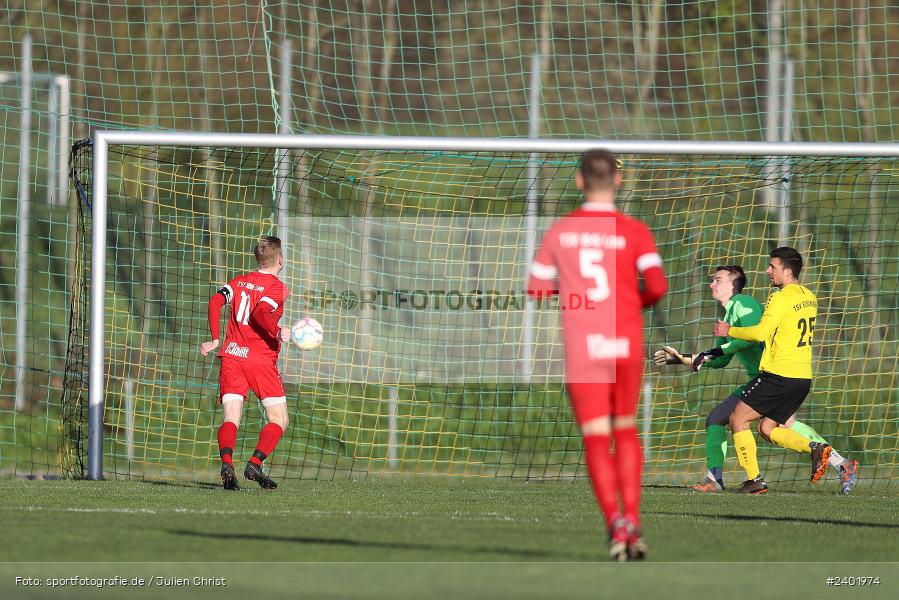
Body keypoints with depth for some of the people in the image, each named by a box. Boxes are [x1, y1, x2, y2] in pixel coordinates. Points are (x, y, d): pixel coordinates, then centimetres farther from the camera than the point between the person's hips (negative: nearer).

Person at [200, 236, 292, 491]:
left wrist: (215, 340, 4)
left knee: (230, 419, -2)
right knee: (278, 420, 5)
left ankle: (226, 464, -27)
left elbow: (216, 301, 0)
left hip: (231, 356, 4)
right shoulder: (277, 287, -3)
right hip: (261, 360, -4)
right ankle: (255, 464, -14)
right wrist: (277, 333, -22)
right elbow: (261, 313, -20)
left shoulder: (240, 281, 13)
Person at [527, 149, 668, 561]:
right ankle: (632, 518, 9)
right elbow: (657, 286, -13)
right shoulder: (633, 232, -2)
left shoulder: (559, 232, 3)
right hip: (626, 342, 1)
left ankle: (615, 521, -21)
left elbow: (537, 291, 9)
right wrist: (639, 302, 9)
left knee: (596, 437, -3)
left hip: (581, 346, -1)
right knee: (626, 429, 18)